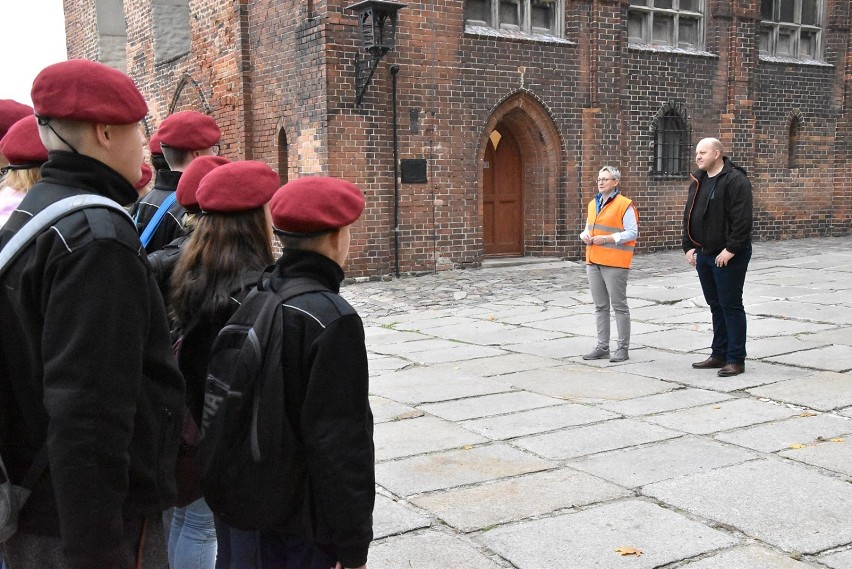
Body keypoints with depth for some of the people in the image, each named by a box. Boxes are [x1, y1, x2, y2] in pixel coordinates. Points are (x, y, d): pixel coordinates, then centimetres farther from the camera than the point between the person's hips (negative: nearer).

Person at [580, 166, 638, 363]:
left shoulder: (624, 204, -8)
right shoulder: (593, 204, 15)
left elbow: (632, 232, -12)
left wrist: (607, 239, -19)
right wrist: (585, 235, 2)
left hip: (614, 262, -7)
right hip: (593, 261, 7)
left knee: (619, 306, -1)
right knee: (600, 306, 12)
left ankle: (623, 348, 7)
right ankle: (602, 347, 19)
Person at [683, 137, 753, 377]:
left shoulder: (735, 180, -14)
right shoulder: (698, 181, 12)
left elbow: (742, 219, -20)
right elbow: (689, 216, 16)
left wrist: (730, 249, -22)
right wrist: (689, 247, 9)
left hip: (729, 256, -8)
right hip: (704, 254, 8)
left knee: (731, 306, -3)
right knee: (716, 305, 15)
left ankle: (736, 359, 5)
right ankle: (719, 355, 24)